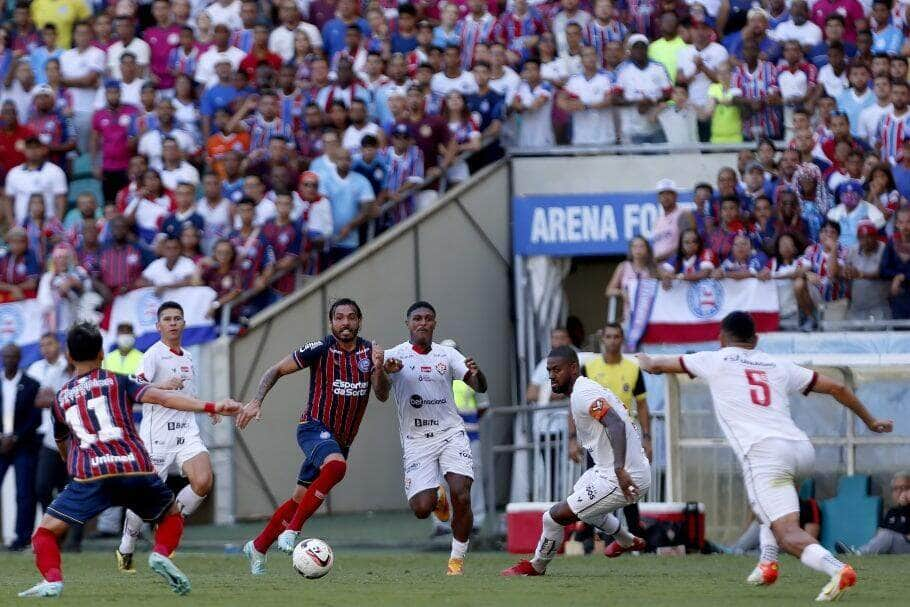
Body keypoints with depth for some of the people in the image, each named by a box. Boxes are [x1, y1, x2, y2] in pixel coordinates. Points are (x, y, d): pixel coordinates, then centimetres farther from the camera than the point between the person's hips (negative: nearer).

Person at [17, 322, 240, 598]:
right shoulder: (117, 381, 16)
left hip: (90, 477, 0)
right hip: (137, 471, 0)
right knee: (172, 515, 27)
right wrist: (212, 407, -5)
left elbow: (62, 446, 38)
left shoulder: (61, 398, 22)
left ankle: (52, 580, -18)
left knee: (45, 532, 9)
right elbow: (161, 398, 1)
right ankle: (161, 553, -3)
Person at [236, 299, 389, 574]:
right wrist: (256, 401, -17)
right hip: (314, 427, -5)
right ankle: (291, 531, -29)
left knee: (300, 498, 11)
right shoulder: (321, 349, -11)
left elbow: (382, 395, -5)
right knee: (336, 465, -36)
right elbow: (276, 370, -4)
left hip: (342, 439, 6)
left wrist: (379, 368, -24)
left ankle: (258, 547, 30)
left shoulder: (370, 351, 1)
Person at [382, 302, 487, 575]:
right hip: (416, 439, -1)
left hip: (451, 433, 1)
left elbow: (480, 388, 0)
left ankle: (457, 560, 1)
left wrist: (476, 373, -23)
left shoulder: (447, 355, 6)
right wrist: (384, 369, -40)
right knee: (421, 509, -12)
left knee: (462, 497, -16)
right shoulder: (395, 356, -1)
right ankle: (437, 496, 26)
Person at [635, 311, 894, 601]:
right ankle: (768, 563, 24)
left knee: (787, 534, -15)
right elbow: (837, 388, 25)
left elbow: (655, 366, 30)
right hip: (801, 448, 6)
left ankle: (837, 569, -40)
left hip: (763, 453, -5)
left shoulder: (716, 361, 15)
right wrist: (870, 421, 39)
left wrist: (647, 361, 55)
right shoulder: (778, 366, 24)